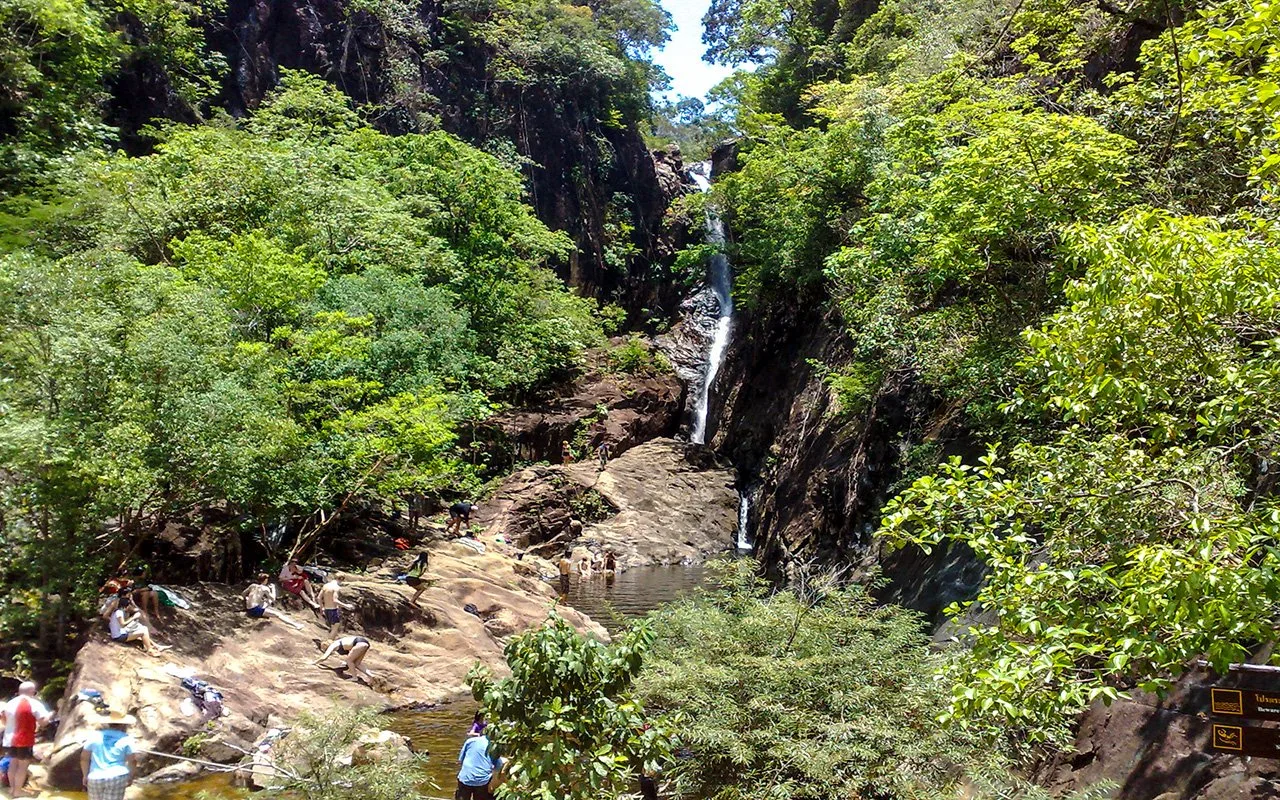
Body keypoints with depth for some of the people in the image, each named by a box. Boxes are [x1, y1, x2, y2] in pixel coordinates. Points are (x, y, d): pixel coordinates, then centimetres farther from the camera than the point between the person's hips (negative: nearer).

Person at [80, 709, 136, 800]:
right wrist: (131, 776, 8)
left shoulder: (94, 736, 4)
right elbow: (133, 760, -5)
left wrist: (86, 775, 13)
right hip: (117, 777, -2)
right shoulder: (126, 739, -2)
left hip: (96, 778, 2)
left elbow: (84, 758, 4)